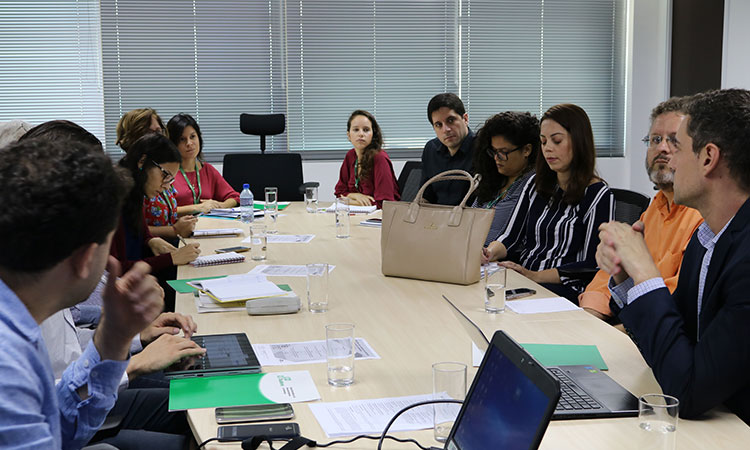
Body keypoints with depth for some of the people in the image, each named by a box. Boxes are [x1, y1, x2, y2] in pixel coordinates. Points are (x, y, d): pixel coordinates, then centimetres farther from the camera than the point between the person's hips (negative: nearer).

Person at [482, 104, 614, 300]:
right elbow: (511, 238, 15)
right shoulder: (536, 184, 18)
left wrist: (535, 275, -17)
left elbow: (592, 266, -8)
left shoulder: (598, 194, -1)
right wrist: (489, 253, -9)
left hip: (562, 289, -6)